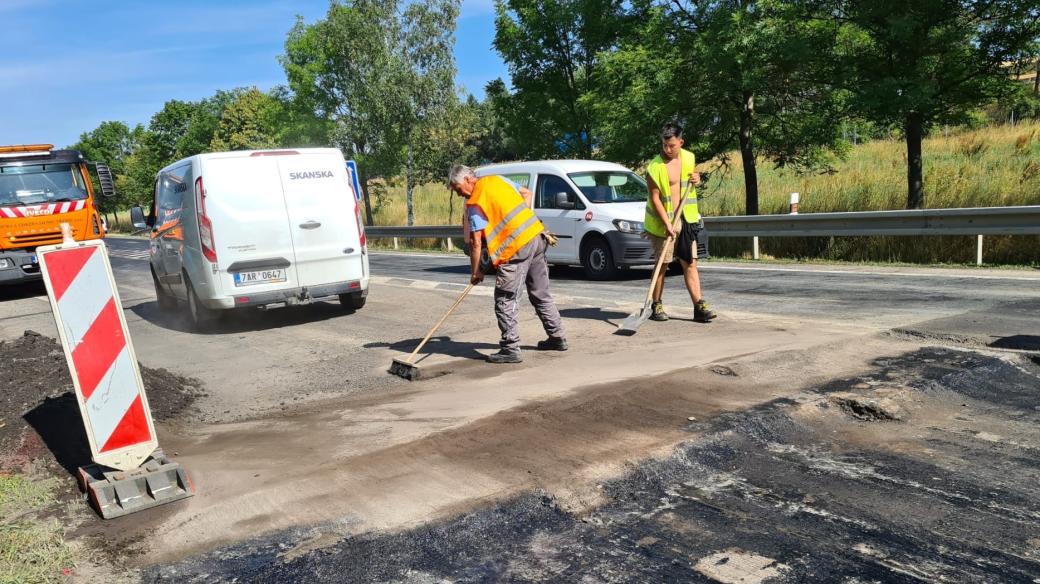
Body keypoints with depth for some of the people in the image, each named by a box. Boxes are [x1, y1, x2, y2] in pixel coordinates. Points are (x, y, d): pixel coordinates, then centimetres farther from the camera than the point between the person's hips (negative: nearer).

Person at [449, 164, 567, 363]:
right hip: (537, 236, 9)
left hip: (516, 248, -8)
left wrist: (475, 271, 0)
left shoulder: (475, 203, -8)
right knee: (541, 294, 19)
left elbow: (476, 242, -9)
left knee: (505, 300, -2)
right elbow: (526, 194, 25)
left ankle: (511, 349, -2)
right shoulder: (496, 179, 14)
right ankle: (557, 338, 28)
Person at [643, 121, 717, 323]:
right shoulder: (654, 167, -13)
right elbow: (655, 198, -15)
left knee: (690, 263, 3)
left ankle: (699, 307, 3)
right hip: (663, 221, -5)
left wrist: (697, 179, -2)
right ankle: (656, 306, 12)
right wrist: (667, 224, -22)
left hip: (686, 220, 5)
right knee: (662, 263, 1)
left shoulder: (689, 158, 4)